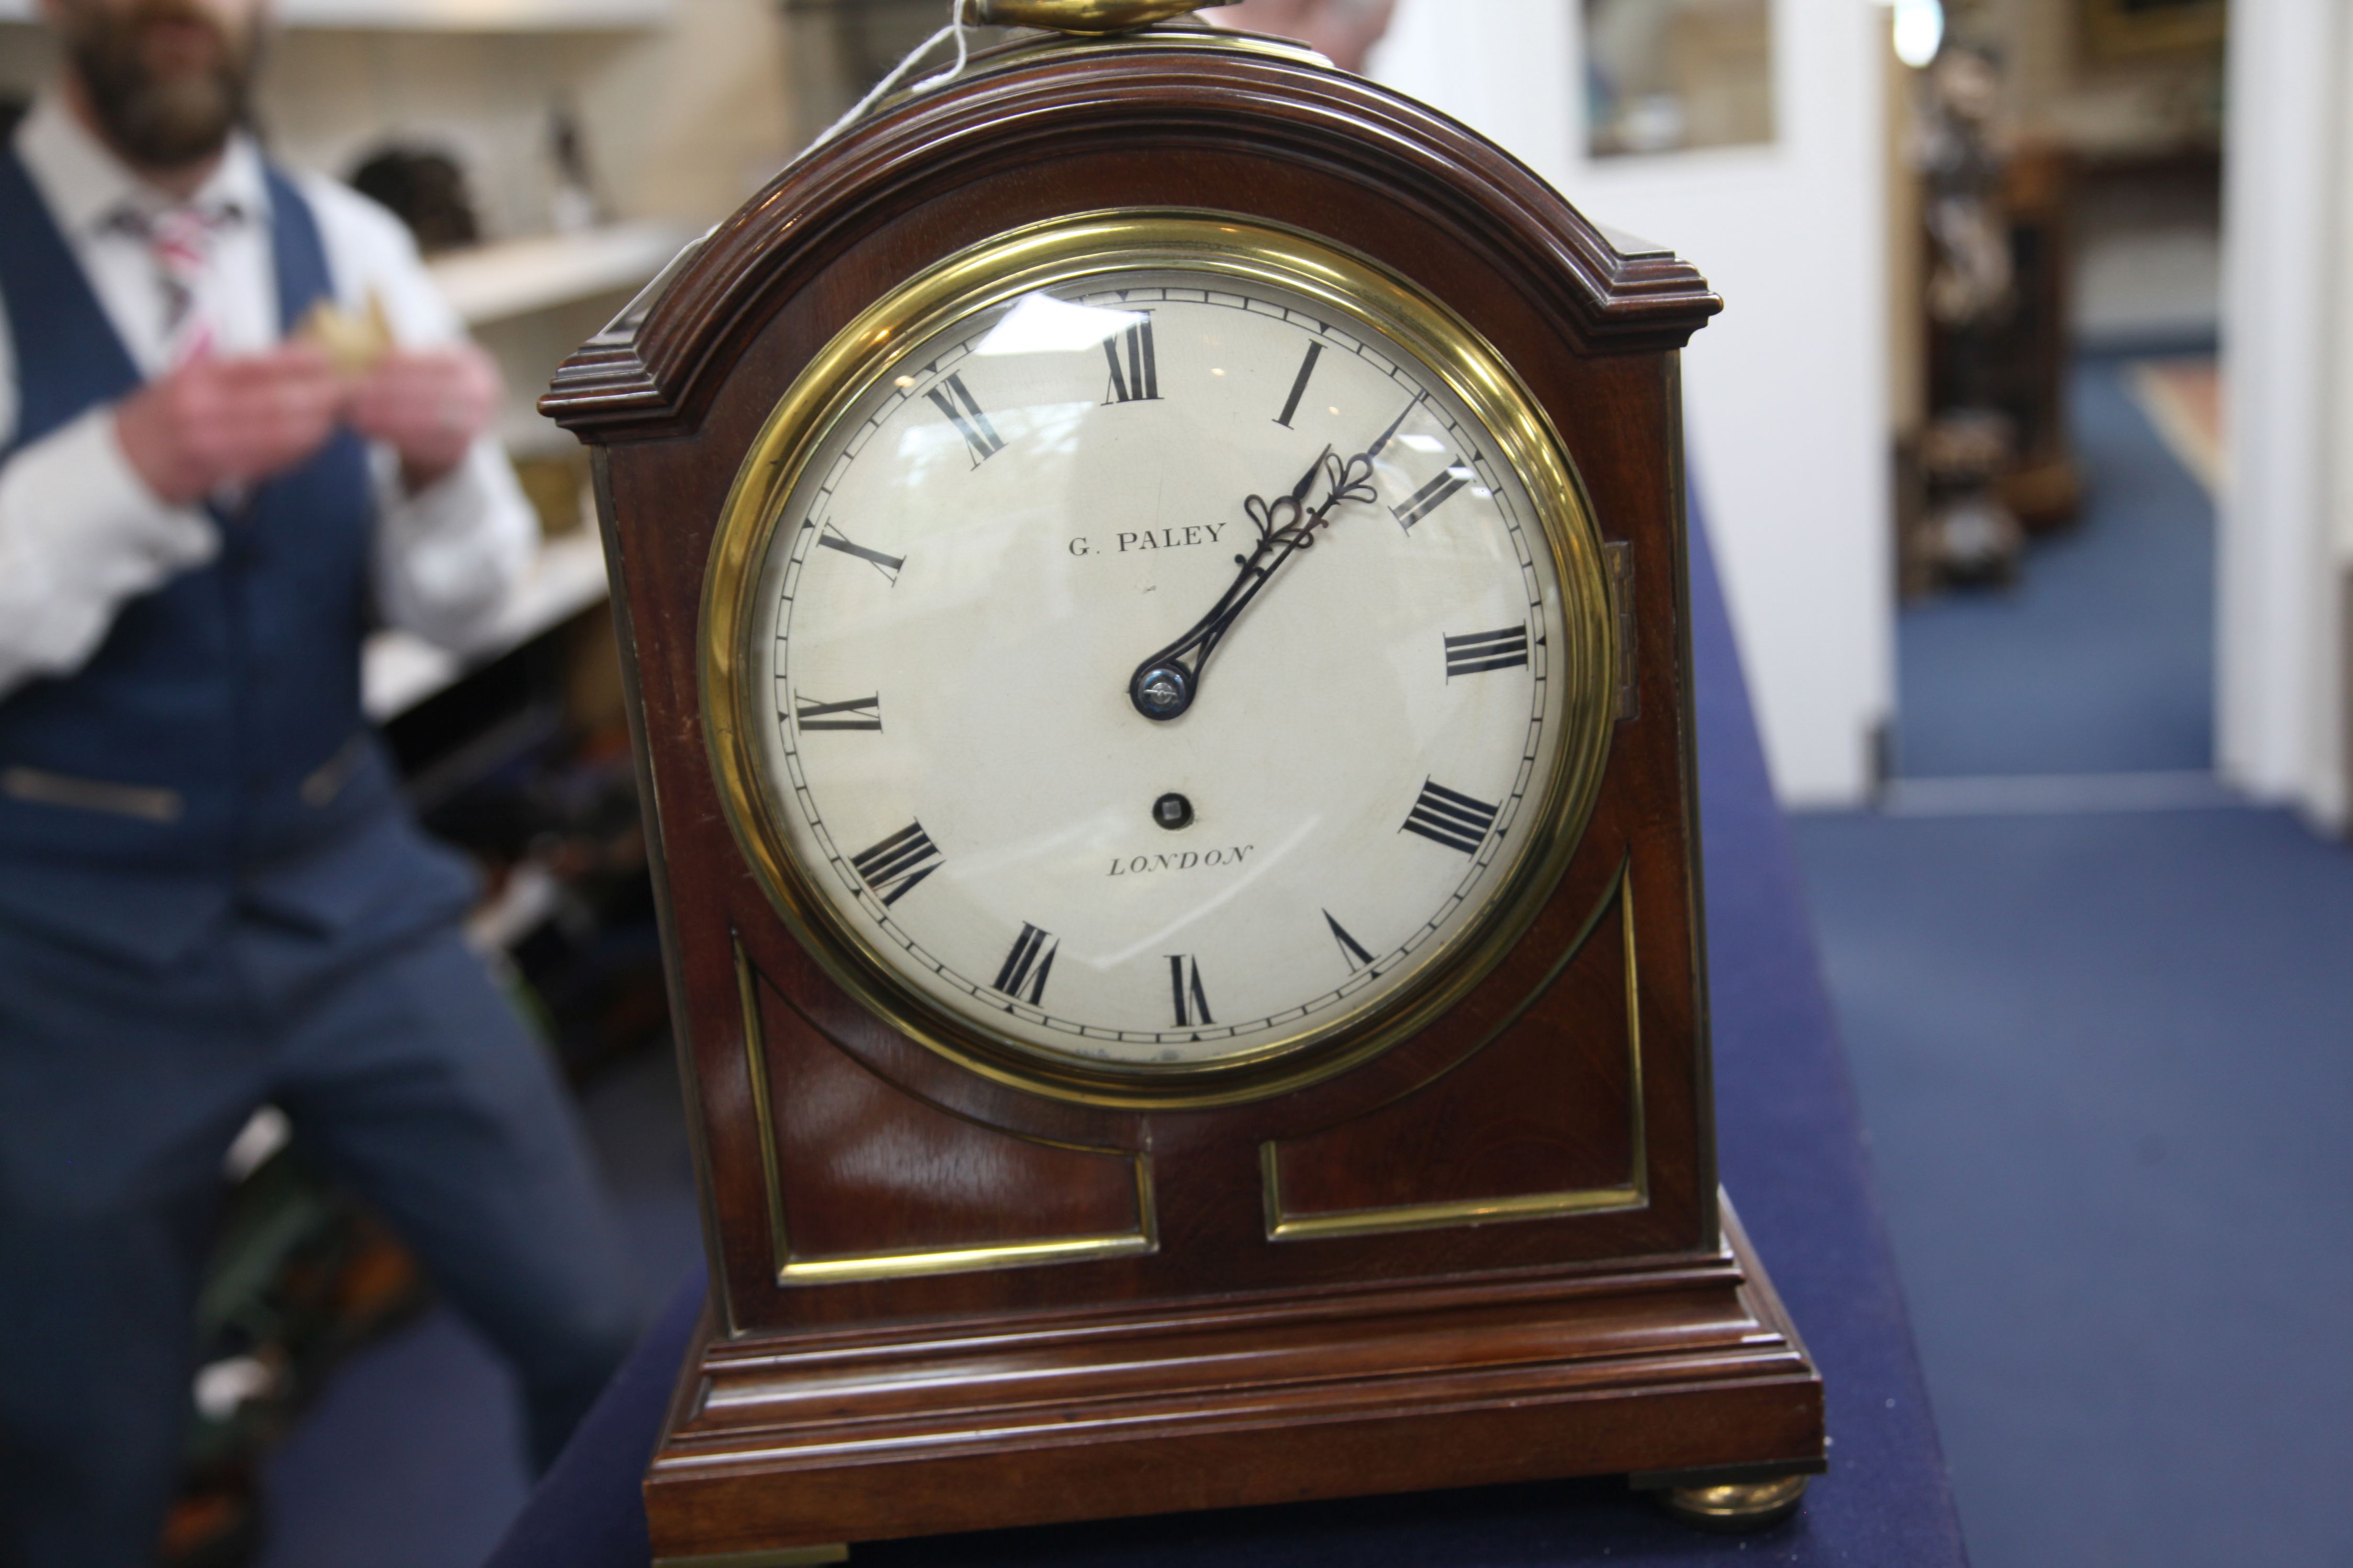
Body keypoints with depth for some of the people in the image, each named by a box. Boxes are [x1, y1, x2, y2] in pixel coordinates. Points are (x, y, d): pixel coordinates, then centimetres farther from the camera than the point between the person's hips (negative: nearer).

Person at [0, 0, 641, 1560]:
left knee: (597, 1335, 6)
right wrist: (128, 466, -31)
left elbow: (460, 603, 2)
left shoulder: (355, 249, 2)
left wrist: (445, 466, -19)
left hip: (352, 894, 3)